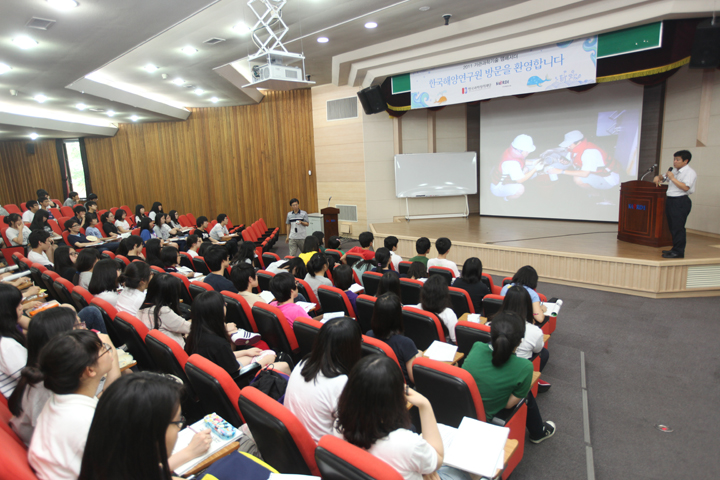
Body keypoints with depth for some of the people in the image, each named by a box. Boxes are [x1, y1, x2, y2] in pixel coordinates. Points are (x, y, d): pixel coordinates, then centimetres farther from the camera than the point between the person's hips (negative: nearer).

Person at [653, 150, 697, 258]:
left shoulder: (690, 172, -8)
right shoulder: (674, 171, 18)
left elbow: (685, 187, -21)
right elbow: (664, 178, 34)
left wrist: (672, 178, -17)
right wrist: (658, 178, 11)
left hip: (680, 201, -9)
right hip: (670, 200, 9)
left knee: (678, 227, -9)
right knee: (672, 226, 12)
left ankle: (678, 252, -6)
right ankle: (675, 249, 21)